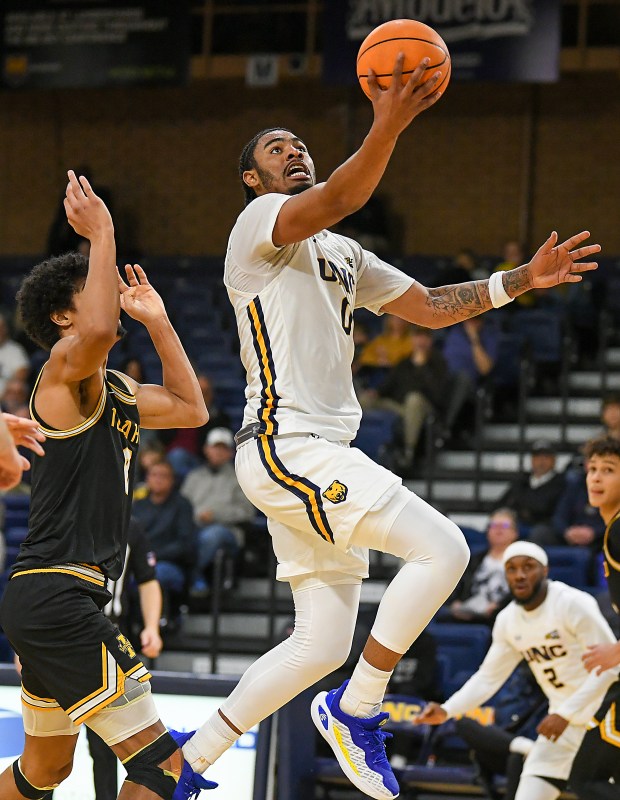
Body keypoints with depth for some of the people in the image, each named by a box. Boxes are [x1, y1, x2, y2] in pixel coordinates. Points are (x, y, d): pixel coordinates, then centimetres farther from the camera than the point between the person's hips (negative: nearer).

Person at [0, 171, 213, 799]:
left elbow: (190, 409, 33)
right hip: (56, 599, -11)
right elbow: (97, 331, -34)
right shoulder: (65, 367, -10)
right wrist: (101, 234, -24)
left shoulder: (117, 392, 19)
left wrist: (157, 322, 26)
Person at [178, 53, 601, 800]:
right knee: (442, 548, -19)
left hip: (318, 456, 10)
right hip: (286, 444, -10)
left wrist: (522, 279, 12)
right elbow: (335, 200, -25)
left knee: (321, 644, 9)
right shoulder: (259, 223, -3)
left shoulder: (344, 256, 24)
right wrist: (387, 126, -41)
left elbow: (431, 306, 25)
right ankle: (355, 710, -9)